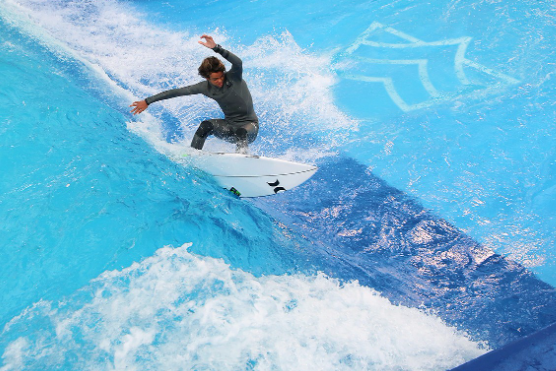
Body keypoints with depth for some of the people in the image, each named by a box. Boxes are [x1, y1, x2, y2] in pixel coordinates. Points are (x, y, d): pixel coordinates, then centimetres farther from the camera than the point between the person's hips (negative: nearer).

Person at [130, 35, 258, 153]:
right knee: (206, 125, -24)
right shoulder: (205, 87, -6)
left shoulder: (233, 77, -14)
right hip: (230, 125, 3)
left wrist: (216, 47, -48)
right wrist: (147, 101, -3)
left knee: (240, 132, -37)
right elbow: (177, 92, -4)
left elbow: (238, 62, -37)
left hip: (249, 125, -3)